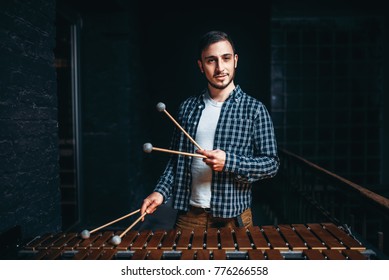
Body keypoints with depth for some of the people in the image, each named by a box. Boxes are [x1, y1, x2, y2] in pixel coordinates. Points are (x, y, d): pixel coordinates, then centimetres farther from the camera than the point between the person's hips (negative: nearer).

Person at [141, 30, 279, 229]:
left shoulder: (255, 110, -6)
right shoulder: (187, 108, 5)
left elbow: (271, 164, -8)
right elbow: (176, 159, 10)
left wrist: (229, 162, -21)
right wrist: (161, 191, -4)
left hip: (233, 218, -2)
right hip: (189, 215, 3)